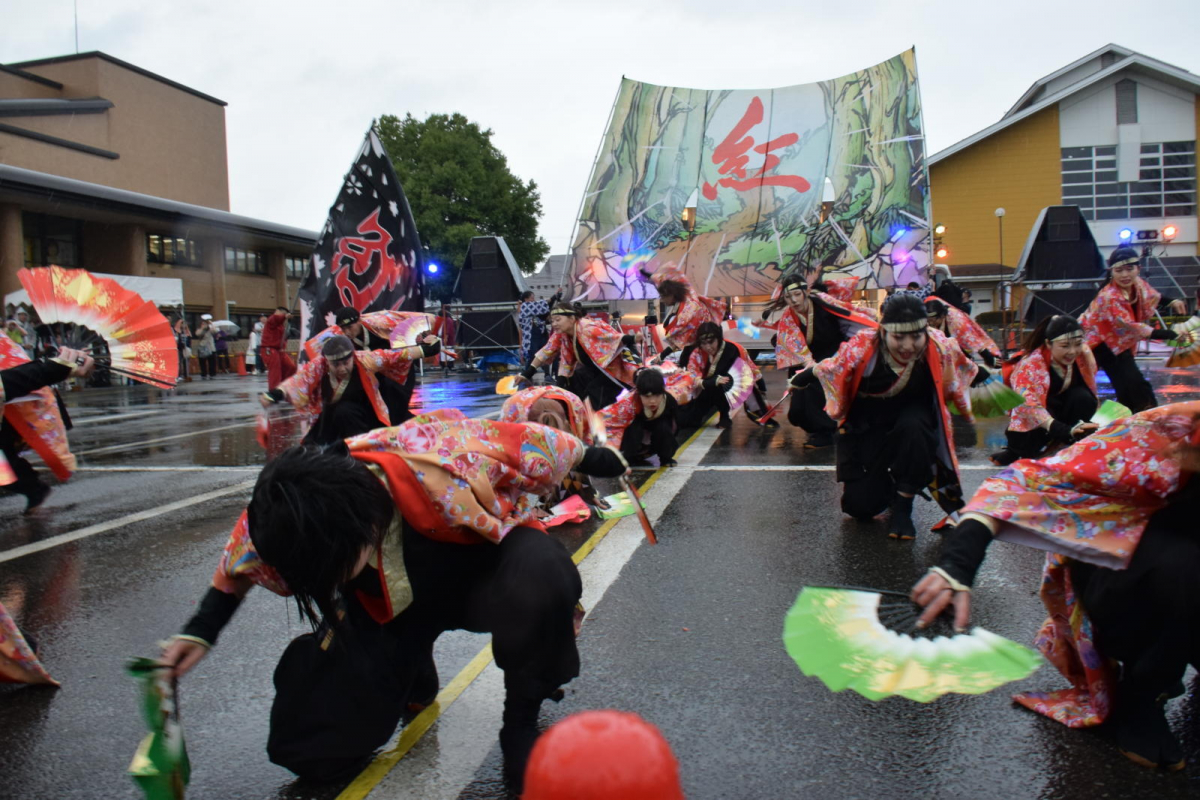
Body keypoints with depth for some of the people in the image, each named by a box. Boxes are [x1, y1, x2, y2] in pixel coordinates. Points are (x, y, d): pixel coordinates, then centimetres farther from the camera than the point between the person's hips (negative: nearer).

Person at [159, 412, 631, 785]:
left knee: (542, 578, -42)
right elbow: (241, 560, 0)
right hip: (384, 602, 4)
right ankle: (413, 673, 22)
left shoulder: (445, 463, -41)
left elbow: (525, 441, -20)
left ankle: (521, 722, -13)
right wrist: (201, 632, 2)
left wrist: (595, 460, -3)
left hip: (482, 553, -3)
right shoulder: (291, 520, -26)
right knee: (306, 747, -8)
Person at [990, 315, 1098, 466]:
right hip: (1031, 427, -4)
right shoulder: (1031, 365, -27)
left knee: (1083, 398, -25)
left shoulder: (1084, 355, -12)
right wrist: (1065, 430, -51)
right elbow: (1028, 406, -39)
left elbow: (1091, 390, -1)